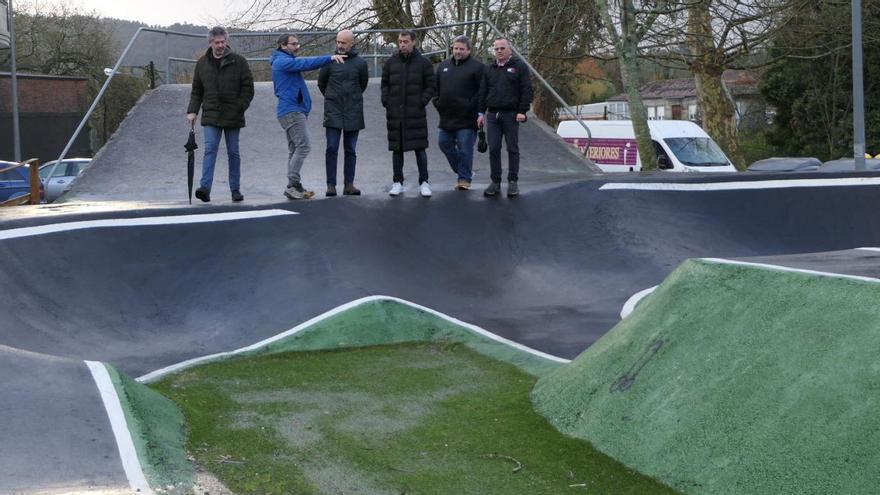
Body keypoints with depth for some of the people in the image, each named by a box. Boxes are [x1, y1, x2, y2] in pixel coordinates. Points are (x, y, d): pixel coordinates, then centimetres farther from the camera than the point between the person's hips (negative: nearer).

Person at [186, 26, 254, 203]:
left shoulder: (238, 61, 0)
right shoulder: (202, 63, 8)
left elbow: (248, 88, 1)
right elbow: (196, 90, 14)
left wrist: (239, 107, -10)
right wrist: (192, 110, 3)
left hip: (233, 117, -1)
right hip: (211, 116, 1)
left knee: (233, 153, 7)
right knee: (210, 150, -11)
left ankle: (235, 189, 15)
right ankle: (205, 187, -19)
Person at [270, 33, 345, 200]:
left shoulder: (285, 61, 22)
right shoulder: (283, 61, -12)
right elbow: (307, 63, -22)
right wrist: (330, 58, -27)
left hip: (293, 111, 11)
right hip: (292, 111, -11)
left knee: (295, 150, 10)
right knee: (303, 146, -15)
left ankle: (294, 186, 12)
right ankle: (293, 184, -18)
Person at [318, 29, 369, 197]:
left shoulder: (360, 63, 2)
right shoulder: (329, 62, 0)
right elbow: (321, 83, 15)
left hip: (353, 112, 1)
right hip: (333, 112, -1)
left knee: (350, 150, 5)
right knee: (332, 148, -6)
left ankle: (349, 184, 10)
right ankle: (331, 185, -3)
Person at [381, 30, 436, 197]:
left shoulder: (423, 63, 2)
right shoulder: (390, 62, 8)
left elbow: (430, 86, 4)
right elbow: (385, 84, 15)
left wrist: (422, 102, -7)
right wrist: (386, 101, 2)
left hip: (416, 113, -2)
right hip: (394, 113, 2)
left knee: (420, 148, -2)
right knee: (396, 149, 7)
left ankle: (424, 182, 5)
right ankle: (398, 182, 14)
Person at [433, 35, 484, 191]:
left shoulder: (477, 67, -6)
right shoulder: (443, 65, 14)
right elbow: (436, 87, 22)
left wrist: (472, 107, -14)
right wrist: (438, 102, 10)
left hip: (466, 118, -7)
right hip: (447, 117, 7)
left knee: (465, 148, -5)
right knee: (444, 143, 12)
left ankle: (464, 178, 6)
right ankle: (463, 171, 25)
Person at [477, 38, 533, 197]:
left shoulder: (519, 66, 2)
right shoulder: (489, 69, 16)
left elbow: (526, 90, -4)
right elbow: (482, 93, 17)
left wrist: (522, 111, -11)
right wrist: (481, 112, 9)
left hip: (511, 115, -4)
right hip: (492, 115, 4)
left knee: (512, 148, 0)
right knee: (493, 149, 1)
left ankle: (513, 182, 6)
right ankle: (495, 182, 7)